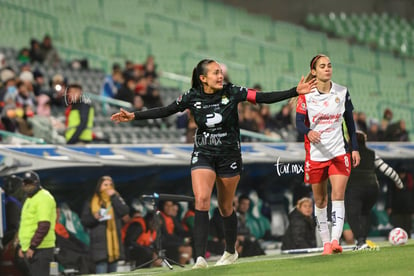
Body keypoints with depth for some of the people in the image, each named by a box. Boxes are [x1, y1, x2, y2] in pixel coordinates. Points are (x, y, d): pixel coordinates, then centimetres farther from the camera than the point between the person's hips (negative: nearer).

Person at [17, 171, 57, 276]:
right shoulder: (30, 199, 21)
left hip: (40, 249, -10)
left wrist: (33, 247, -22)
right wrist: (22, 246, 22)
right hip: (30, 249, 10)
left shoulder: (43, 198, -10)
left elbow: (44, 225, -20)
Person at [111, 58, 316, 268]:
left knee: (225, 207, 10)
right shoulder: (192, 97, -6)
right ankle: (200, 258, -24)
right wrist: (134, 116, -6)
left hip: (229, 156, 0)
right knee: (201, 200, -20)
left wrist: (296, 92, -15)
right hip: (203, 155, 0)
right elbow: (165, 111, 0)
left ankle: (230, 252, 35)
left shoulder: (232, 93, -9)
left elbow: (264, 98, -9)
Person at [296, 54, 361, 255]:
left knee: (338, 195, -15)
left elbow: (350, 122, 11)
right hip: (316, 154, 0)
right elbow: (299, 122, -10)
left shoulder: (342, 92, 2)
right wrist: (309, 132, -32)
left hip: (339, 152, 0)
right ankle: (325, 242, 18)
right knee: (320, 200, 7)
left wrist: (355, 148, 7)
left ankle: (335, 240, -21)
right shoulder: (306, 95, -4)